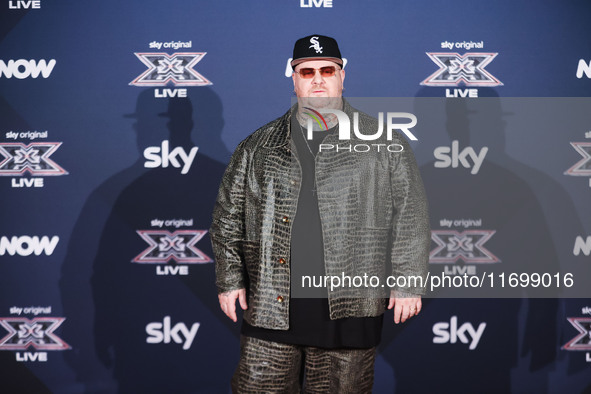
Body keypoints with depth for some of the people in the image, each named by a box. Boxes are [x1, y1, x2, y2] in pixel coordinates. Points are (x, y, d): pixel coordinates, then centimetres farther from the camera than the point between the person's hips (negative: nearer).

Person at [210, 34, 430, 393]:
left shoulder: (383, 143, 5)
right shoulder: (258, 148, 10)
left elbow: (410, 218, 5)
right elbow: (228, 217, 14)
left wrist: (408, 283, 0)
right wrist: (230, 279, 8)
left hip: (348, 312, -1)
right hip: (270, 309, 2)